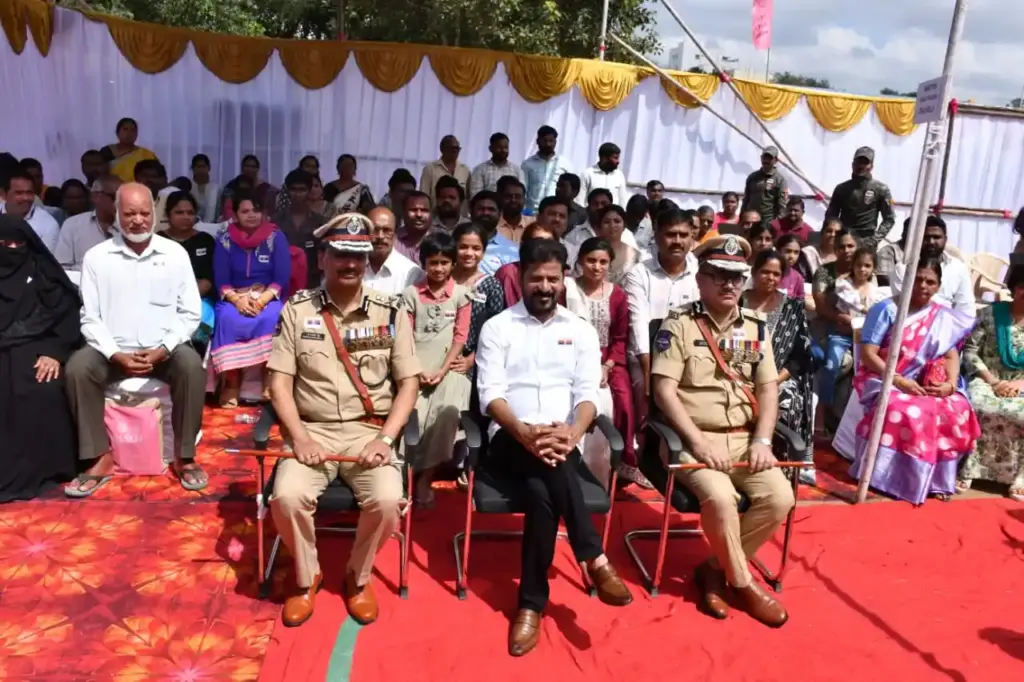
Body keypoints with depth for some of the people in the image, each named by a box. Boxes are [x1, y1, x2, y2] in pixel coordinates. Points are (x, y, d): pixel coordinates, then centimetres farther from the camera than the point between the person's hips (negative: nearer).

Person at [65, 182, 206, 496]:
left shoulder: (176, 254, 1)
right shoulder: (96, 256, 2)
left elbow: (190, 313, 0)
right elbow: (90, 317, 0)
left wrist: (162, 350, -14)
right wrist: (116, 355, -15)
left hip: (164, 349, -1)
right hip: (114, 350, 1)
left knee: (192, 367, -31)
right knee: (77, 369, -27)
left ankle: (185, 457, -16)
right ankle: (100, 458, -13)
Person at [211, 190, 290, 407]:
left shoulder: (276, 237, 3)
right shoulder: (224, 239, 6)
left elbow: (282, 278, -4)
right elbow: (221, 280, 1)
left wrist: (263, 299, -21)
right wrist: (237, 299, -20)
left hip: (268, 297, -1)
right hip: (234, 298, 1)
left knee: (270, 319, -35)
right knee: (228, 319, -33)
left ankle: (270, 384, -32)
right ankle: (230, 386, -32)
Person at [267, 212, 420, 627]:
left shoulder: (391, 313, 2)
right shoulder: (297, 310, 3)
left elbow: (409, 382, 1)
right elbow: (280, 381, 1)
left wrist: (385, 439, -11)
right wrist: (299, 437, -12)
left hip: (369, 432, 0)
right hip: (314, 431, 1)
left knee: (387, 500, -26)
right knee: (287, 496, -26)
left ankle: (358, 576, 7)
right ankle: (307, 577, 6)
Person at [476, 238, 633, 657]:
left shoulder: (581, 331, 12)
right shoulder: (497, 327, 7)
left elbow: (588, 393, 1)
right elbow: (490, 393, -5)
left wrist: (572, 432, -23)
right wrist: (523, 431, -25)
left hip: (563, 441, 2)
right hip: (510, 440, -1)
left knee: (541, 491, -31)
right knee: (549, 468, -35)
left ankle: (531, 601, -20)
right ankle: (595, 560, -29)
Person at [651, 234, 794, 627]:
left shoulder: (756, 328, 11)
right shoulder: (679, 326, -4)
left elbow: (768, 389, 9)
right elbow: (664, 391, -11)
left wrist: (762, 440, -7)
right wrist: (699, 442, -19)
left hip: (743, 439, 5)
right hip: (693, 438, -5)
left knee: (780, 498, -17)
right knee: (720, 497, -29)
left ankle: (715, 568, 2)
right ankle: (743, 581, -2)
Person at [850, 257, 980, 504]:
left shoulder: (944, 317, 11)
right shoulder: (886, 309, -3)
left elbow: (951, 356, 5)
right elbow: (867, 354, -10)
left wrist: (950, 384, -16)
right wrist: (899, 381, -20)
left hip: (924, 385, 4)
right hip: (884, 380, -4)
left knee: (957, 410, -25)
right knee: (909, 412, -35)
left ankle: (937, 479, -9)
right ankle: (902, 479, -19)